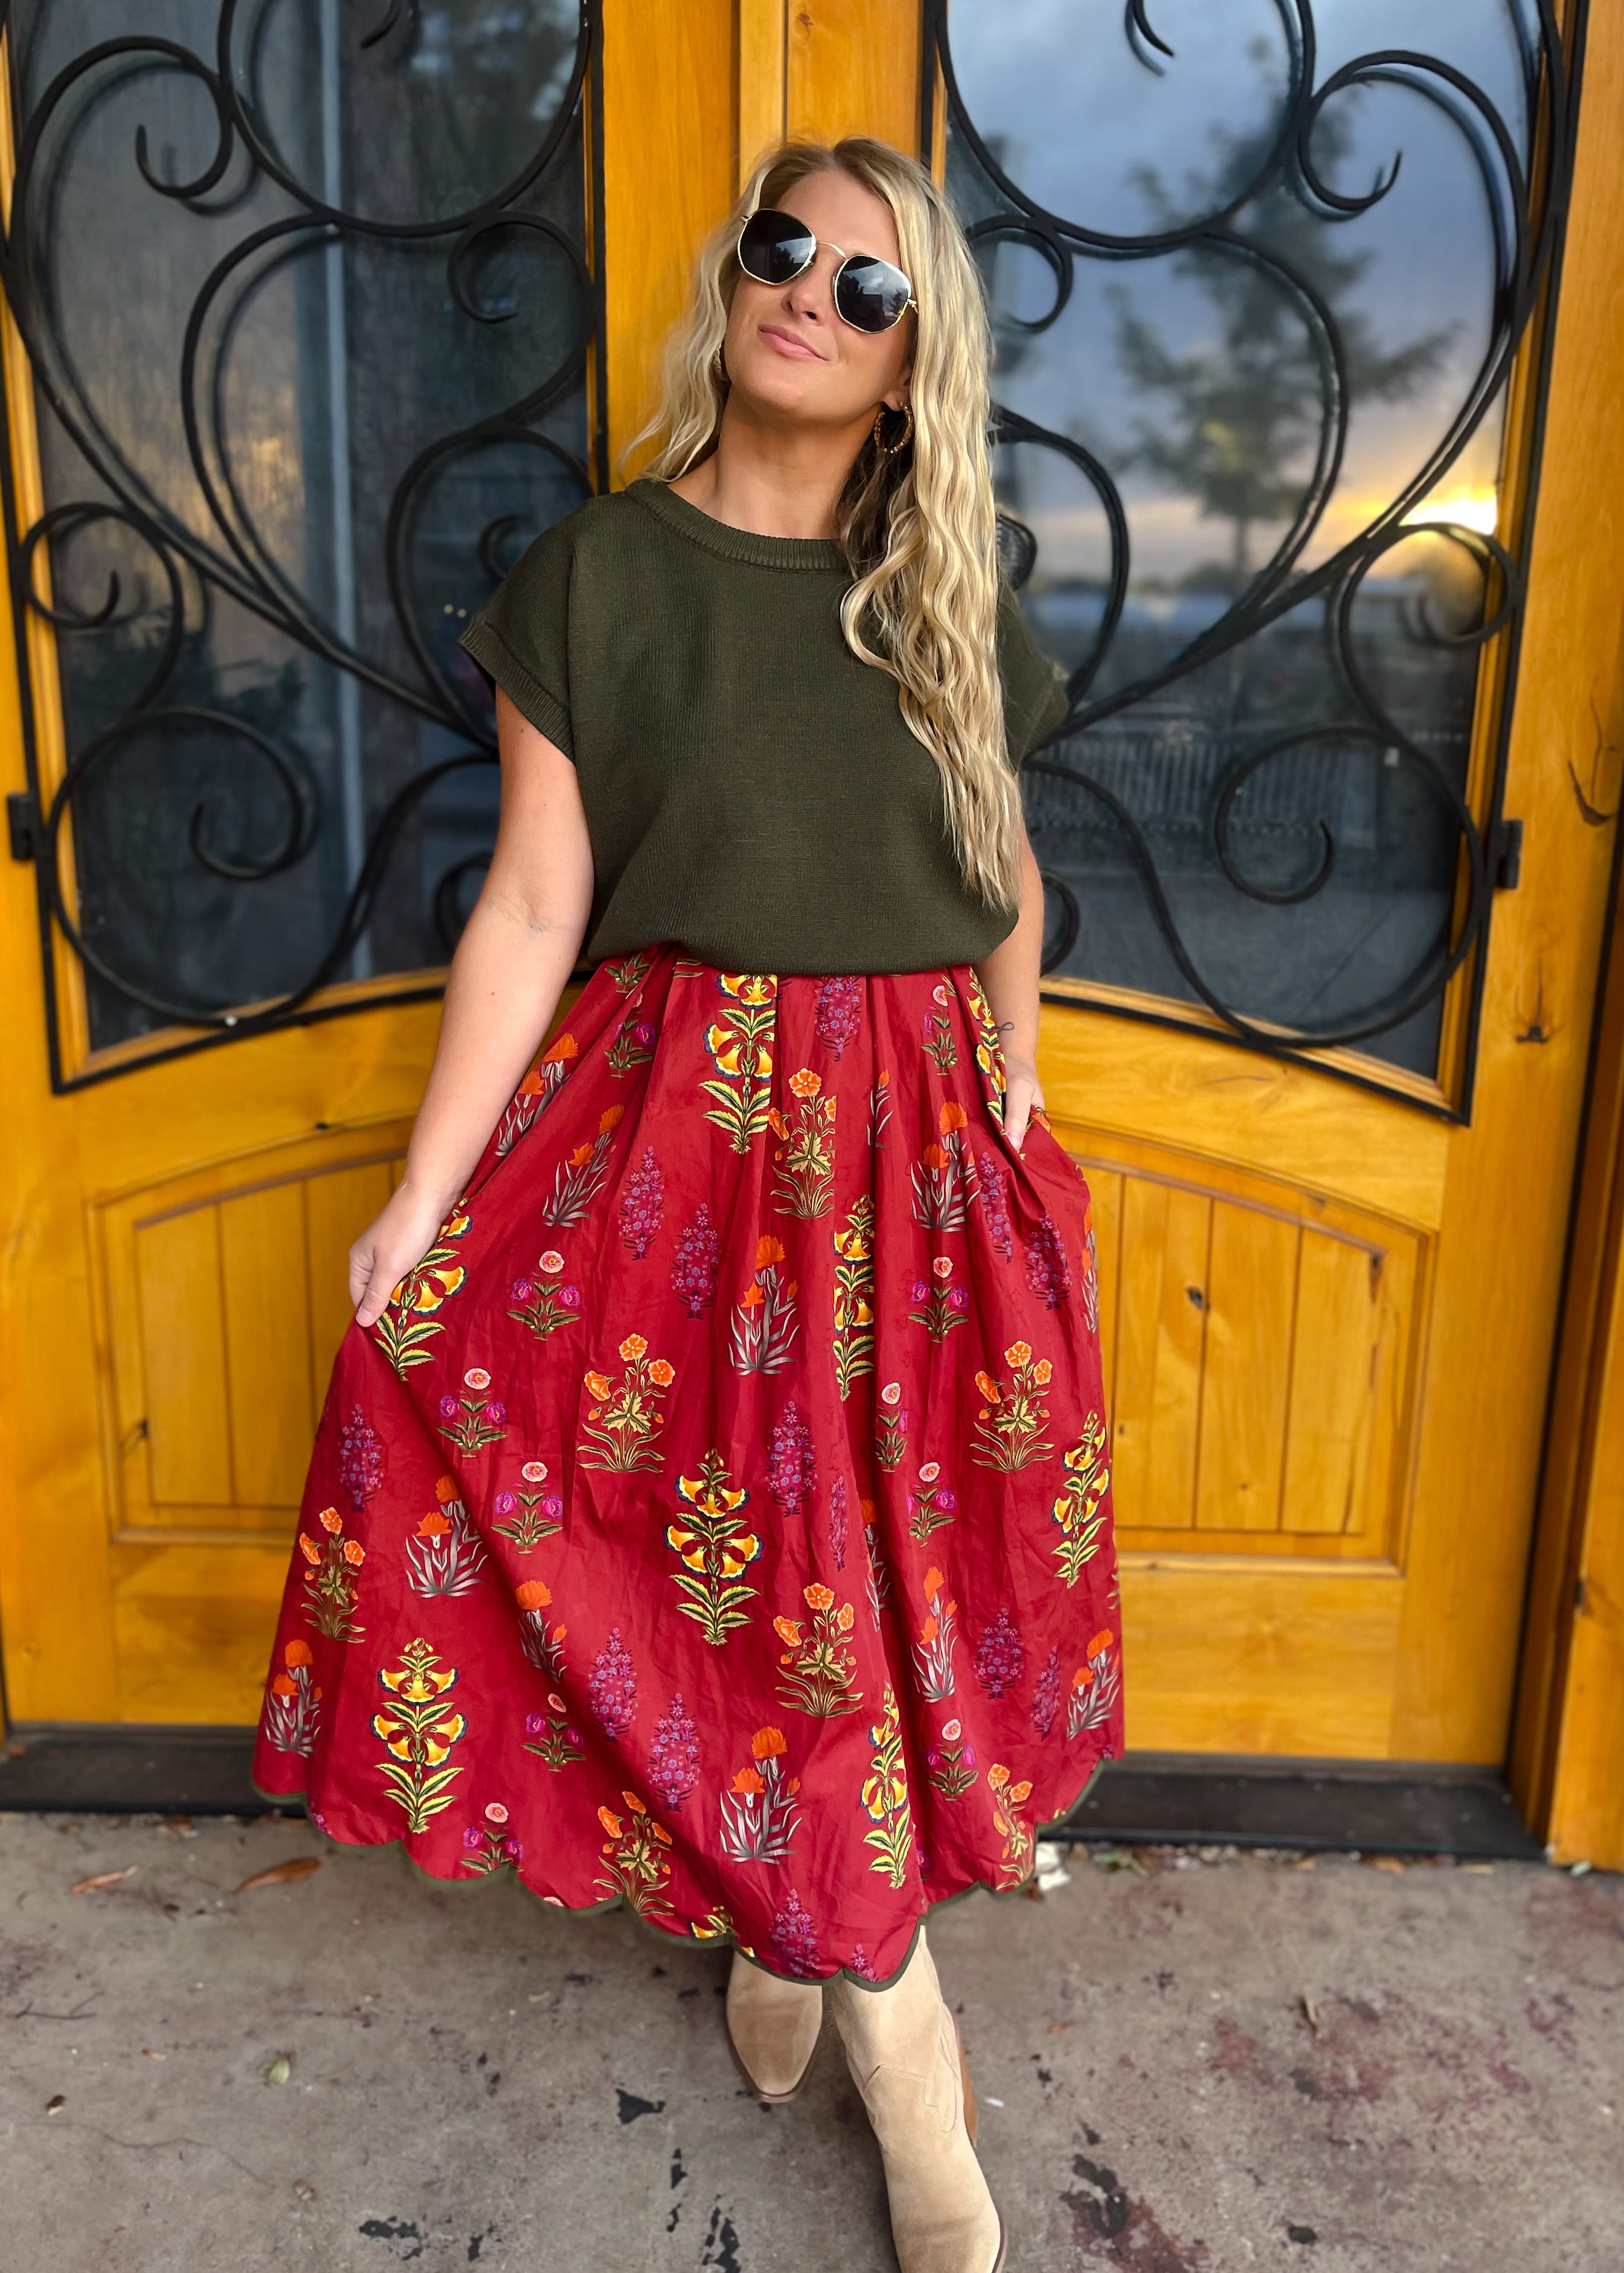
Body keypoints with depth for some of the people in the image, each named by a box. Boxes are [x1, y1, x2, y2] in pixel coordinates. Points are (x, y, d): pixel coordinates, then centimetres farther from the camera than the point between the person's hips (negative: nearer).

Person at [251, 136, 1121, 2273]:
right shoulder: (596, 577, -1)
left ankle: (786, 1923, 36)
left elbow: (1008, 876, 17)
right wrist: (425, 1197, -10)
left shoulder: (950, 605, 7)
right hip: (674, 1130, -2)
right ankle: (897, 2030, 21)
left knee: (892, 1560, 8)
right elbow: (532, 908, -6)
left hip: (910, 1144, 3)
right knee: (749, 1562, 0)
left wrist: (1010, 1067, 5)